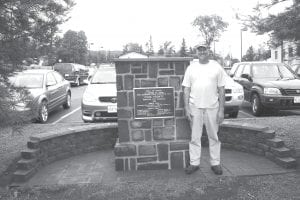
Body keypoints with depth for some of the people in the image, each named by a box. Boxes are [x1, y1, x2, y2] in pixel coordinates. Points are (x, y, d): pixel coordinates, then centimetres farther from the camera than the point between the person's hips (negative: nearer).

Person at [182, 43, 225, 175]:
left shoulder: (216, 67, 3)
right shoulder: (191, 68, 6)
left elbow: (221, 90, 1)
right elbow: (186, 89, 4)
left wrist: (221, 110, -5)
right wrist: (187, 108, -4)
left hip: (212, 107, 0)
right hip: (195, 107, 1)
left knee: (214, 137, 8)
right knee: (194, 137, 6)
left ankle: (215, 163, 21)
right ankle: (194, 163, 17)